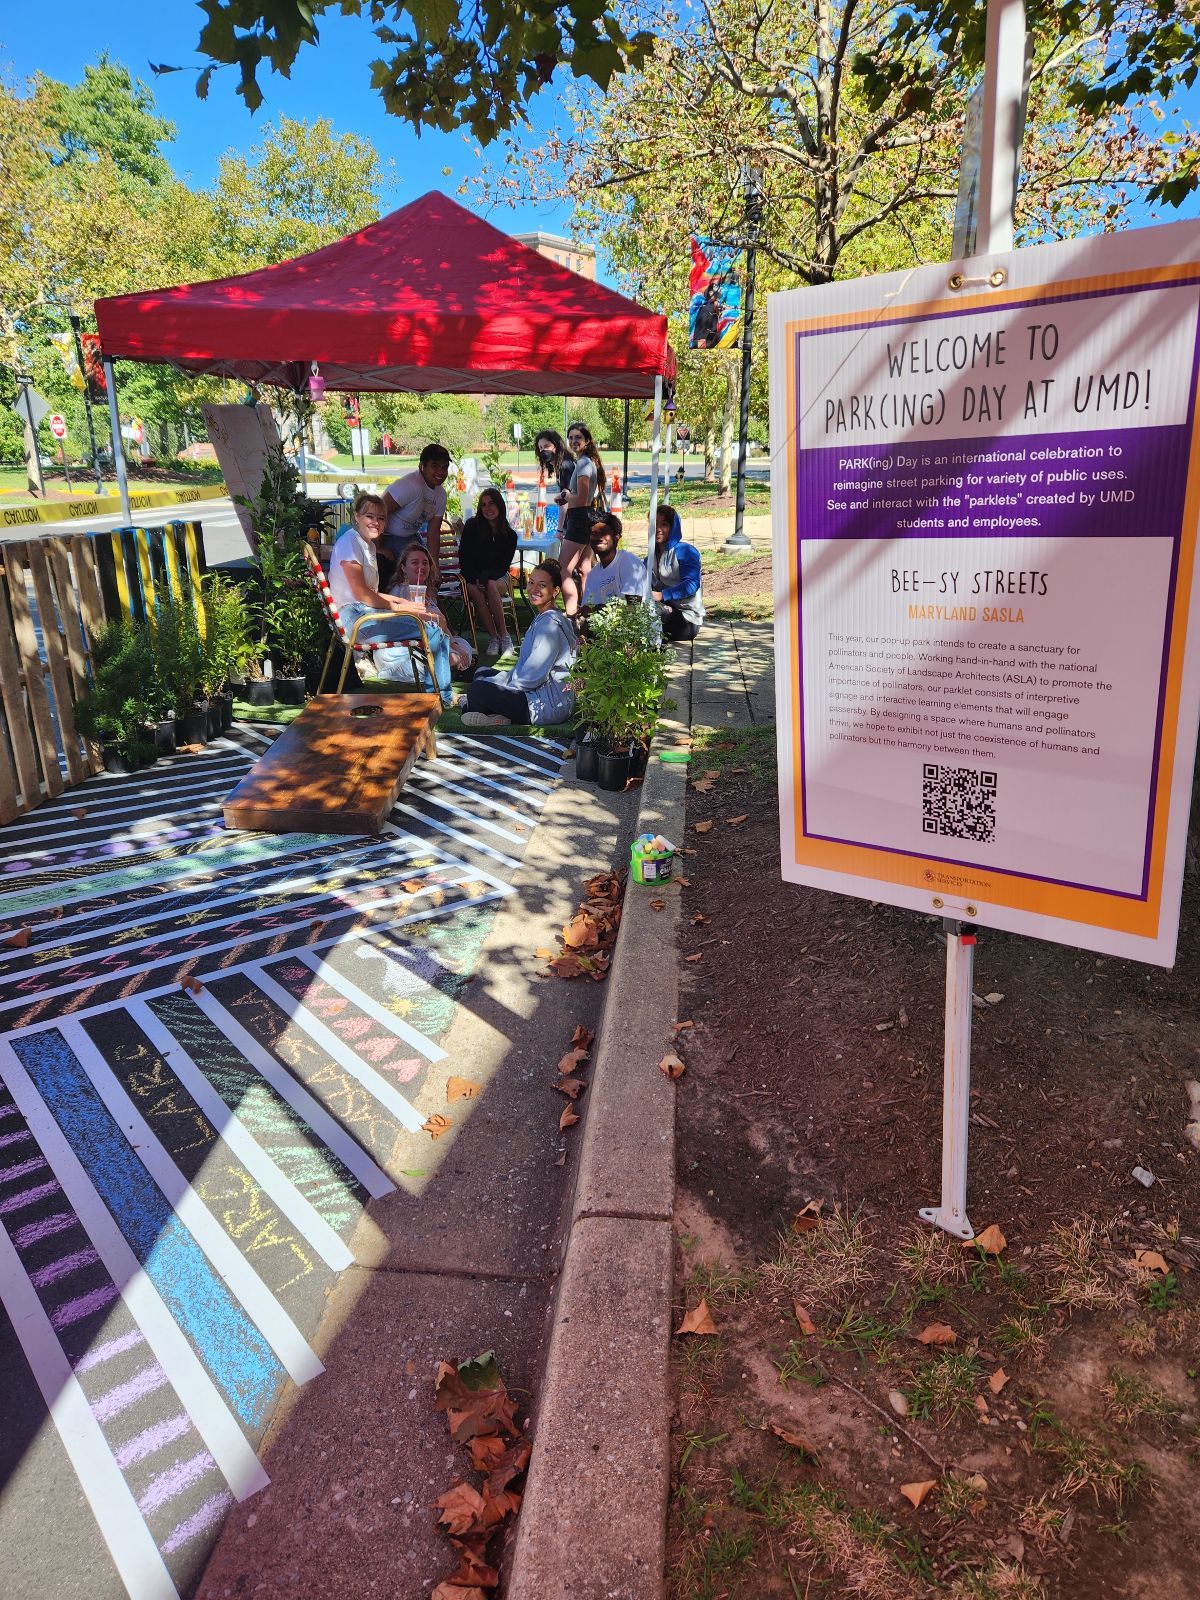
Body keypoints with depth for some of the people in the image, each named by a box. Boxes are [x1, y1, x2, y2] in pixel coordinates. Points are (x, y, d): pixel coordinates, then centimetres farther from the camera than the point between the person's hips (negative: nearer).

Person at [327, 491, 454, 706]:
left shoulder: (369, 545, 19)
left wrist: (404, 601, 5)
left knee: (432, 619, 6)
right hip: (353, 617, -10)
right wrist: (398, 607, -8)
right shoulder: (350, 541, -10)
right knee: (432, 631, -17)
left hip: (367, 611, 10)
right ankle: (443, 696, -3)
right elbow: (361, 594, -16)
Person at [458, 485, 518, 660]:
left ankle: (503, 635, -28)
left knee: (491, 586, -36)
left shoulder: (509, 535, 0)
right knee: (474, 590, -35)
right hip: (472, 575, 0)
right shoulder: (472, 525, -2)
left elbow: (504, 565, -3)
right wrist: (476, 579, -19)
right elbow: (463, 557, -2)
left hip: (497, 577, 0)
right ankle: (493, 637, -28)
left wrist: (484, 578, -21)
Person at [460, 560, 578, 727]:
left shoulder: (549, 623, -19)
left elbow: (532, 677, -21)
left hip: (550, 706, -12)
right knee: (483, 673, 21)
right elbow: (526, 667, 17)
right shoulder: (541, 619, 15)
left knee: (477, 689, -18)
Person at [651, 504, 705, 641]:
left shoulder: (686, 551, -8)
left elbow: (691, 584, -22)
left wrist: (662, 595, -32)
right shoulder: (653, 554, 14)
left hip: (687, 619, -7)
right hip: (667, 611, 7)